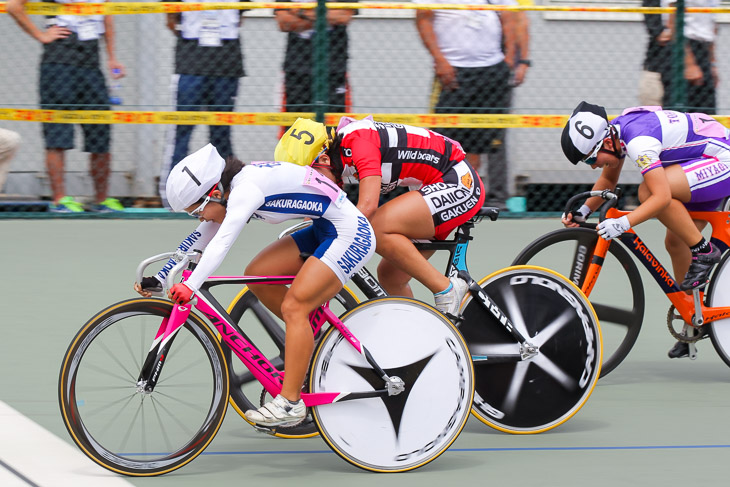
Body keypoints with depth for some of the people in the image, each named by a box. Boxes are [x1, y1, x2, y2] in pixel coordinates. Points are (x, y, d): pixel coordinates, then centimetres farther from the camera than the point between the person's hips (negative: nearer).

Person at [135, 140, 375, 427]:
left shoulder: (246, 190, -23)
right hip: (323, 231, 10)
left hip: (351, 235, -10)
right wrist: (158, 279, 10)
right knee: (256, 275, 5)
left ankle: (291, 402, -14)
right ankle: (307, 343, 17)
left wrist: (190, 286, -44)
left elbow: (221, 243, -36)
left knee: (293, 306, -16)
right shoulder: (233, 190, 5)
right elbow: (198, 240, 13)